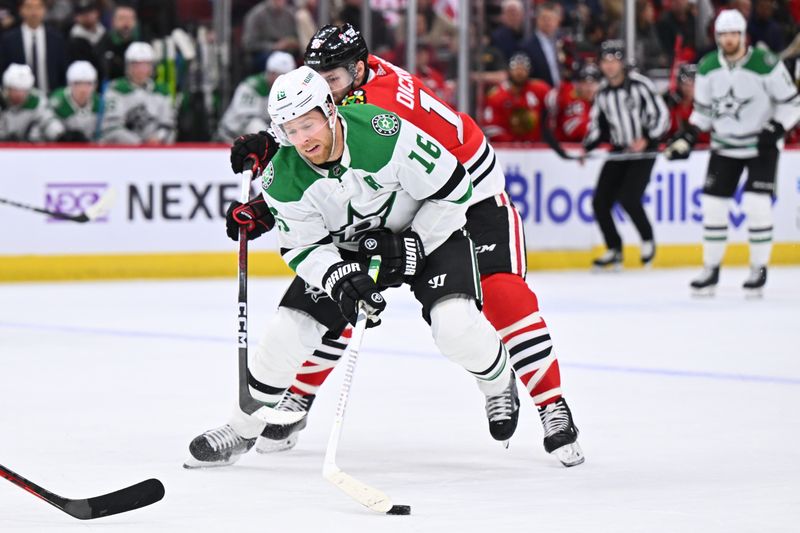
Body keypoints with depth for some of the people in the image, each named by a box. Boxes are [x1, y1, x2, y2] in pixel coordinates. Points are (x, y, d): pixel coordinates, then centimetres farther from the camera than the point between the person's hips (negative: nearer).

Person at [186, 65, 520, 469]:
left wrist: (414, 245, -22)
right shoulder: (283, 180, -21)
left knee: (456, 326, -23)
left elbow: (453, 189, -22)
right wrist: (340, 279, -31)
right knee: (289, 328, -6)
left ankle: (500, 385, 11)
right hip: (344, 249, 3)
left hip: (425, 230, -3)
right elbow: (302, 247, -12)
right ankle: (244, 426, 14)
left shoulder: (387, 134, -34)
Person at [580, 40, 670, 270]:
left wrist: (646, 140, -23)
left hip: (643, 150, -6)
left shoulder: (639, 85, -13)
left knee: (629, 199, -21)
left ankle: (648, 241, 4)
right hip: (619, 152, 6)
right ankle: (614, 250, 12)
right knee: (600, 201, -4)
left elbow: (661, 115, -13)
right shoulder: (602, 92, 6)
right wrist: (587, 147, -2)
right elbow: (598, 125, 14)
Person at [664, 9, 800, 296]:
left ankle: (759, 269, -1)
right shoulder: (708, 67, -4)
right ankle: (711, 269, 12)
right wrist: (687, 138, -3)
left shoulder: (766, 64, -18)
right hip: (724, 147, 4)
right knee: (712, 204, -1)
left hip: (761, 146, -4)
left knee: (756, 205, -16)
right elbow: (703, 110, 9)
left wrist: (776, 130, -24)